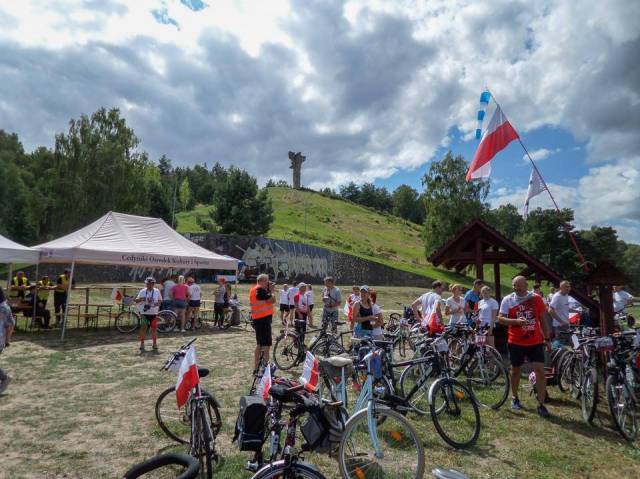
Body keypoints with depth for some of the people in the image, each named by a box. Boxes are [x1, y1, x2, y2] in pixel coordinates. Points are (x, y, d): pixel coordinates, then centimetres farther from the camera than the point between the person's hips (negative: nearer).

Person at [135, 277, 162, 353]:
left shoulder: (157, 291, 4)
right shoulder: (142, 291, 1)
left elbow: (160, 300, 13)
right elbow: (136, 300, 2)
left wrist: (158, 303, -9)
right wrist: (140, 299, -19)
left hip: (154, 313, 1)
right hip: (144, 313, -1)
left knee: (154, 328, 7)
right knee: (143, 328, -3)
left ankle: (154, 345, 20)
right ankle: (142, 345, 8)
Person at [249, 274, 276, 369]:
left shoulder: (254, 289, 15)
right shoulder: (260, 289, -16)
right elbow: (272, 300, -19)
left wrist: (269, 291, 7)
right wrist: (271, 291, -2)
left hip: (257, 319, 11)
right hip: (263, 320, -11)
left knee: (260, 344, 19)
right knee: (266, 345, -6)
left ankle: (256, 368, 27)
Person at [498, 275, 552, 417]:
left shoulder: (536, 298, -1)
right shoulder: (507, 300, -6)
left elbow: (543, 319, 7)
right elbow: (500, 319, -9)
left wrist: (547, 338, 6)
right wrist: (516, 321, -26)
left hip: (536, 342, 1)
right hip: (516, 342, 0)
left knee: (540, 370, -6)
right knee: (515, 370, 12)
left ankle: (541, 405, 4)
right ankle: (514, 398, 31)